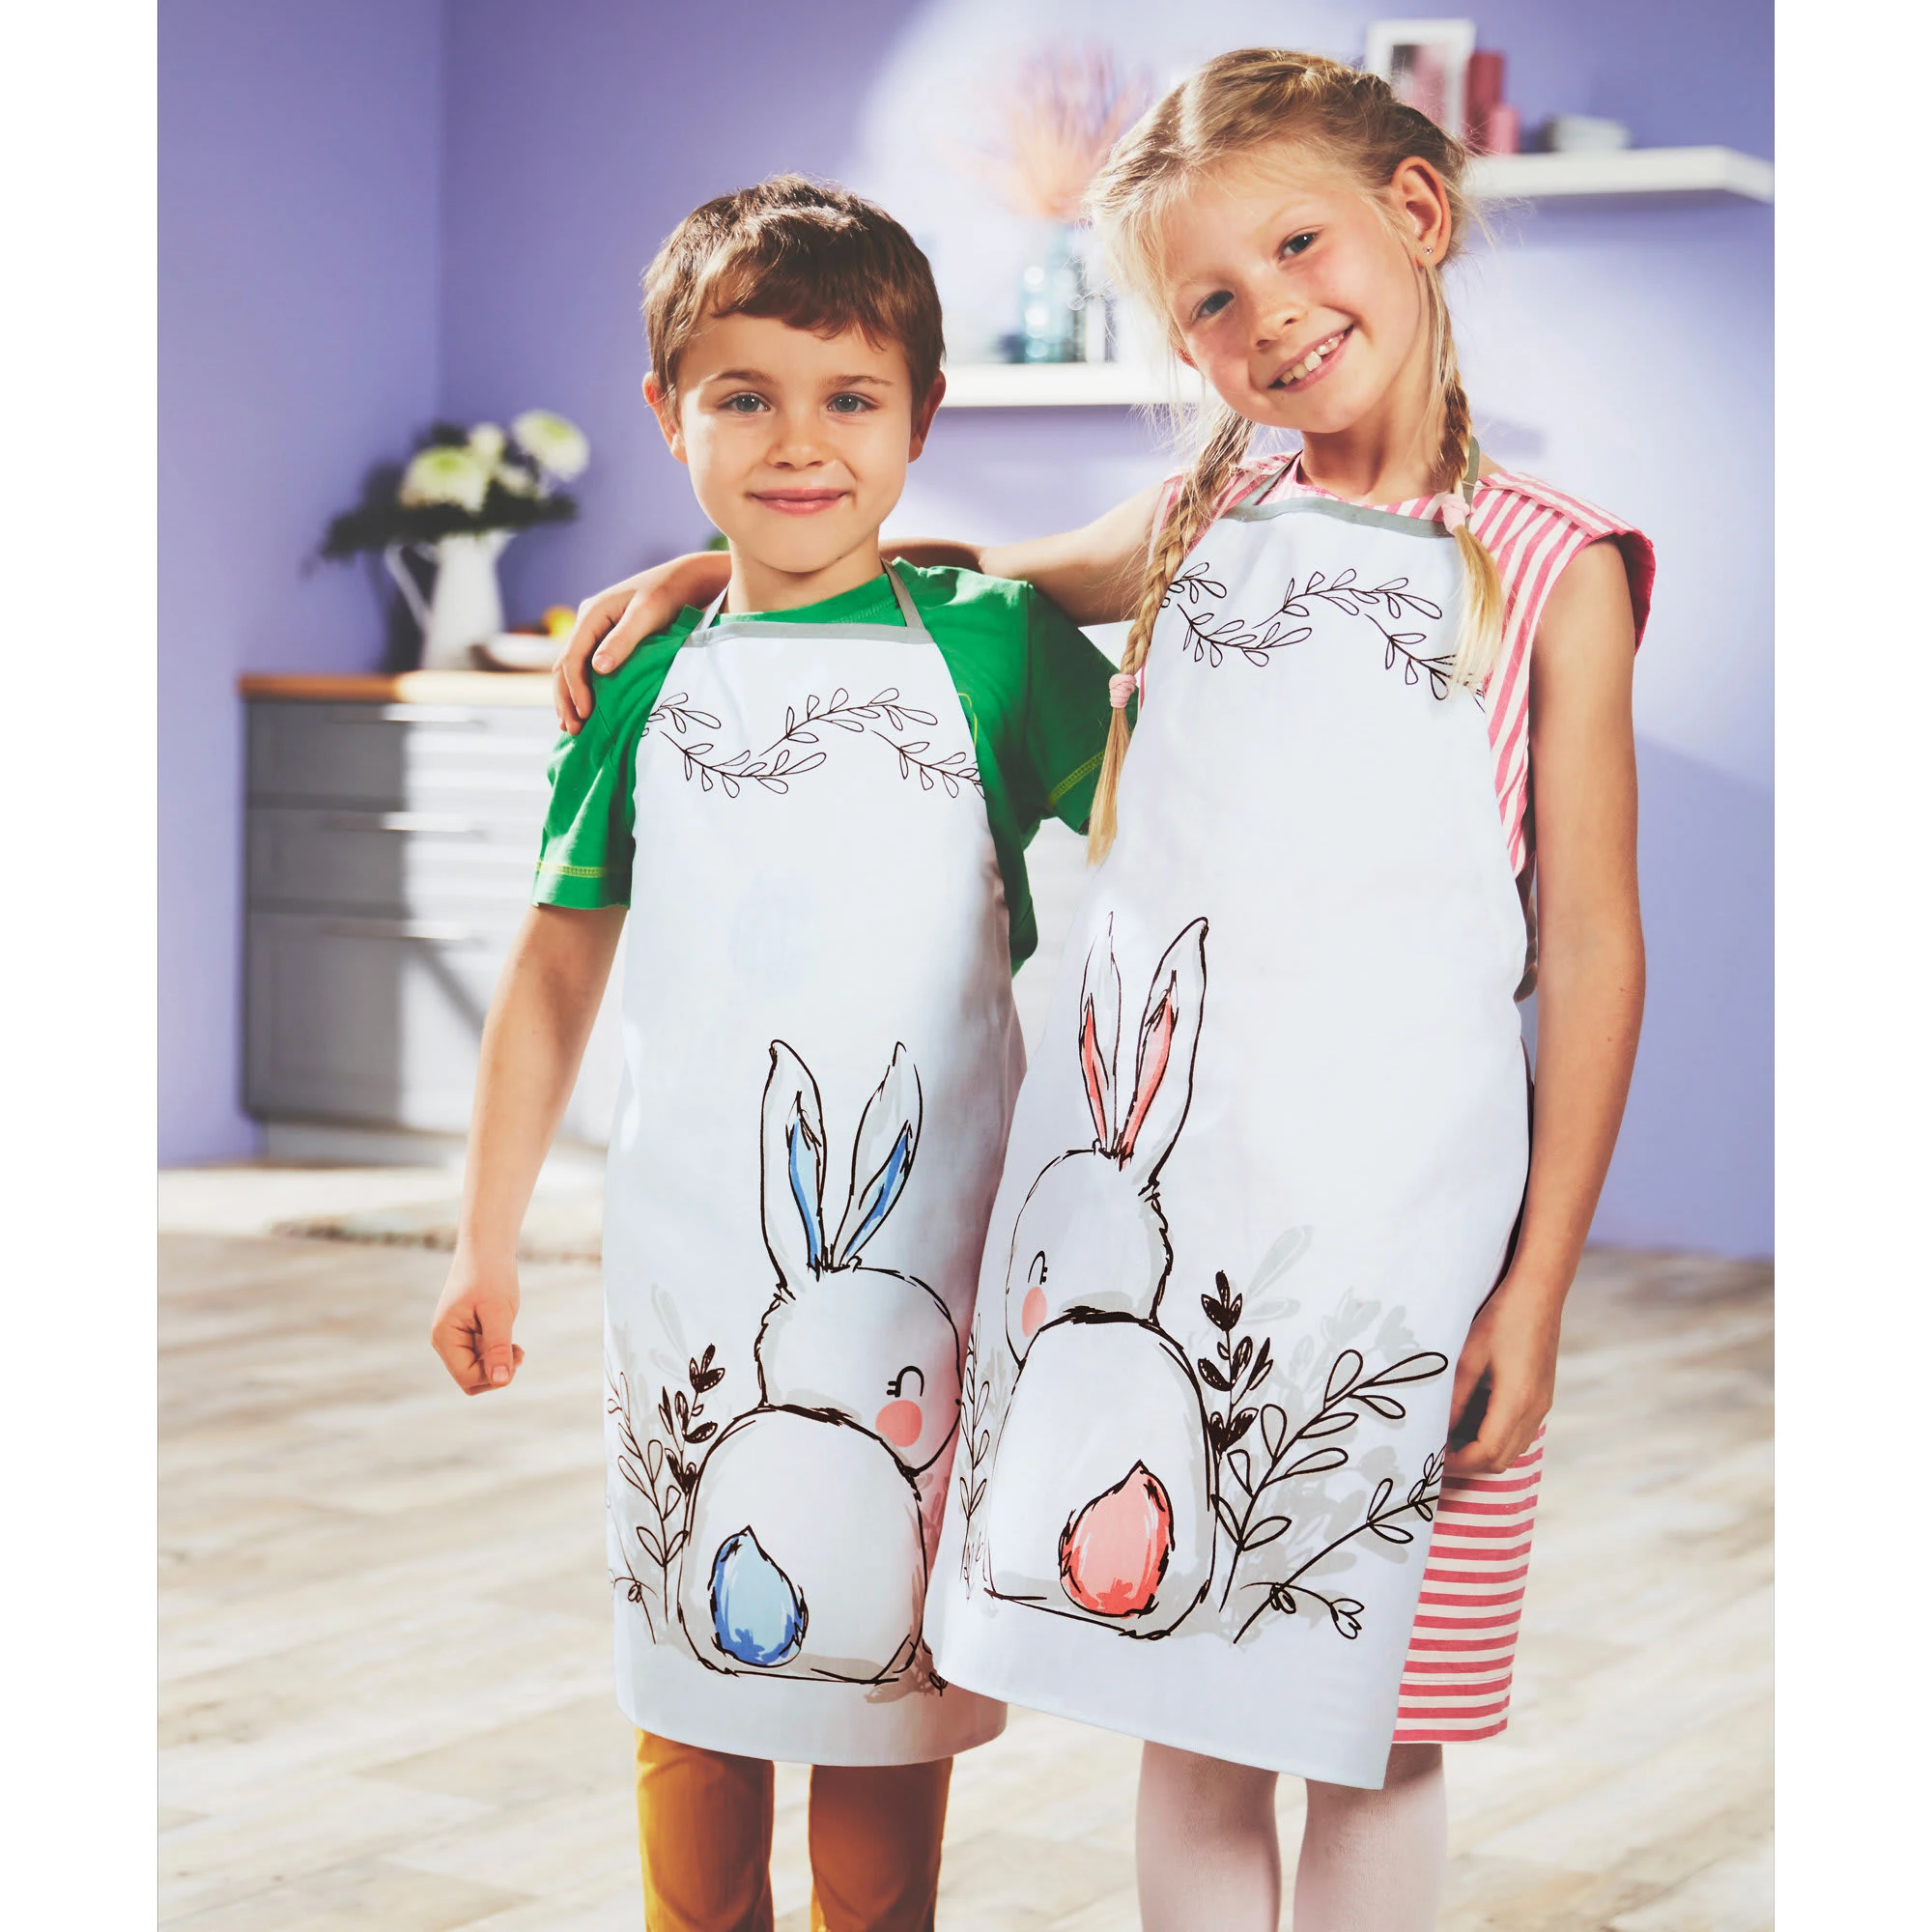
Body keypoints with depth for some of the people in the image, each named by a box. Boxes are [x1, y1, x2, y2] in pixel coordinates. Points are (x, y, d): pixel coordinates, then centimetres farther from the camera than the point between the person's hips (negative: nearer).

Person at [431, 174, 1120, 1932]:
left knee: (887, 1658, 7)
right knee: (694, 1673, 10)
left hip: (920, 1246, -2)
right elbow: (560, 963, 12)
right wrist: (487, 1242, 14)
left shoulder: (994, 645, -2)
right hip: (693, 1246, 2)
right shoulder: (647, 676, 5)